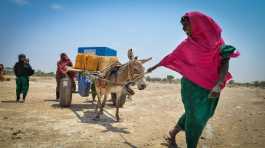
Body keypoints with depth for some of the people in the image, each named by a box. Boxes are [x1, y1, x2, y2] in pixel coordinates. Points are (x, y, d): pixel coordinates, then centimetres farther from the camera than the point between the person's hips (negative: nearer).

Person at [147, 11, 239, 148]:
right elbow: (171, 57, 11)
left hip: (209, 87, 2)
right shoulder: (187, 43, -1)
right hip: (191, 85, -2)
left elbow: (225, 63, -9)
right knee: (194, 117, 1)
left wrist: (218, 84, -24)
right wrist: (154, 67, 20)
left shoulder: (217, 42, -2)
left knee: (201, 116, 14)